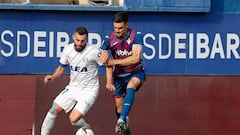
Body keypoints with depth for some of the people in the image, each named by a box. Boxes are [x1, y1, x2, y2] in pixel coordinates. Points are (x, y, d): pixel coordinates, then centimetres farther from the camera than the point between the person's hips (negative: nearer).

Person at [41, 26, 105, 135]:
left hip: (89, 90, -5)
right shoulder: (68, 49, -3)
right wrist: (52, 77, -6)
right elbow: (61, 67, 12)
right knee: (54, 110, -5)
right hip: (73, 87, 5)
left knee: (74, 119, -18)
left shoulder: (93, 52, -19)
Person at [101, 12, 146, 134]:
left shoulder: (136, 36, -20)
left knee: (130, 87, -36)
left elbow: (136, 58, -27)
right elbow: (108, 63, -10)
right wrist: (109, 81, -21)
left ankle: (122, 120, -44)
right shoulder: (109, 39, -13)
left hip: (136, 73, -3)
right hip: (119, 75, 3)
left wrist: (114, 62, -27)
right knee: (119, 107, 5)